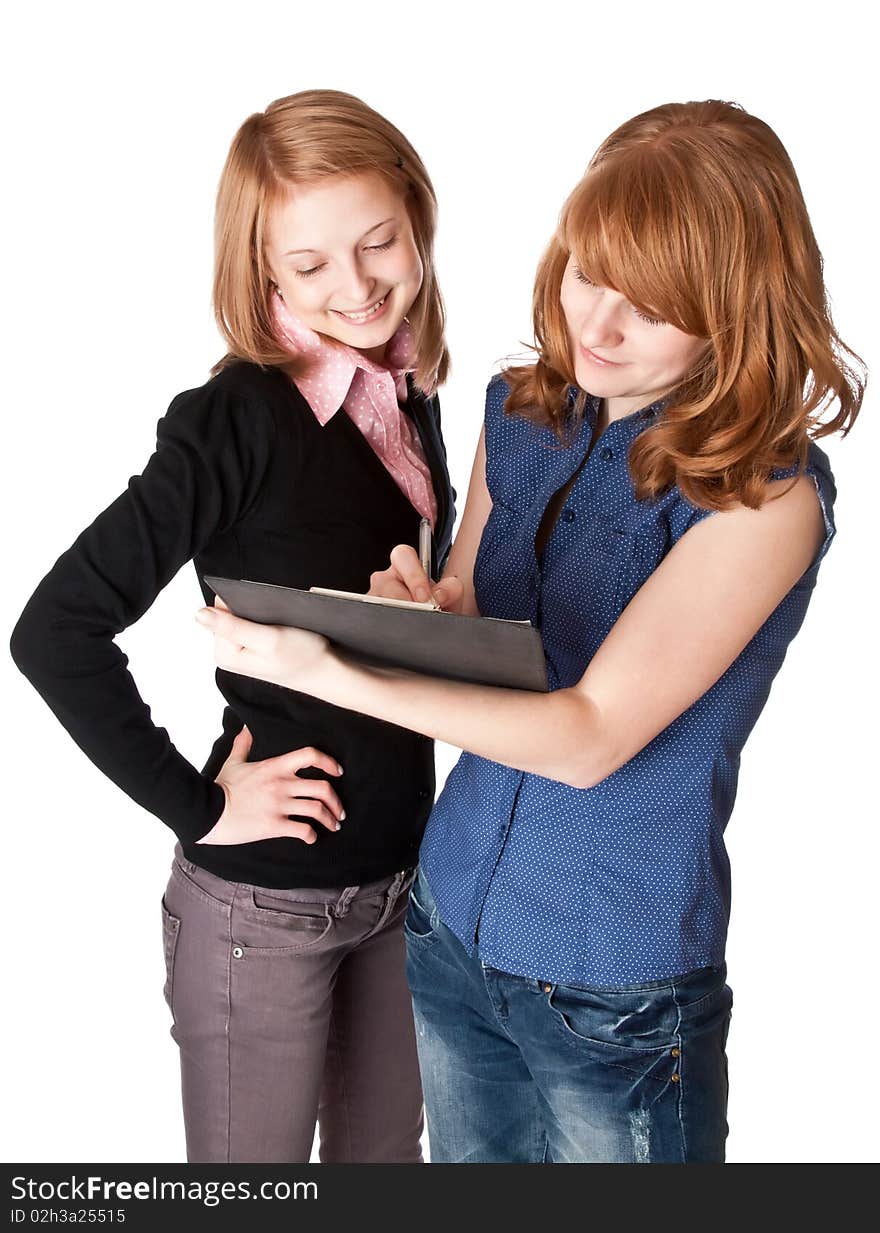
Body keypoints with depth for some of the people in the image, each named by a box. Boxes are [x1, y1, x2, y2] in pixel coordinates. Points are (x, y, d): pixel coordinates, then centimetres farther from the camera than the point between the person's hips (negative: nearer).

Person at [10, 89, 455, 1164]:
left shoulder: (411, 399, 0)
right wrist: (195, 805, -19)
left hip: (401, 875, 6)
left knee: (384, 1152, 23)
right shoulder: (235, 420, -19)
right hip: (264, 901, -6)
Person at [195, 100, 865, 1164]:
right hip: (452, 921, 6)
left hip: (615, 988, -5)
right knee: (467, 1158, 23)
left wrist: (334, 676, -31)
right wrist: (432, 609, -16)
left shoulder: (765, 494, -21)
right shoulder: (521, 413, -2)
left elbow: (591, 735, -25)